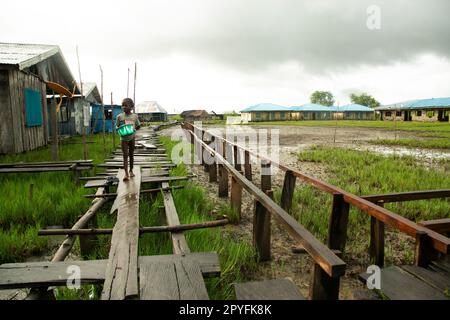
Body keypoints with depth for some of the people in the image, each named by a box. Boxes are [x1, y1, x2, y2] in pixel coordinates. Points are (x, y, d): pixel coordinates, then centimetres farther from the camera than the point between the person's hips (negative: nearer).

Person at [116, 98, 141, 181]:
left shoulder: (135, 116, -1)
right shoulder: (119, 116, -3)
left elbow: (138, 126, 10)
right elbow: (117, 126, 4)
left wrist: (134, 129, -10)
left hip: (132, 137, 2)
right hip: (124, 138, -1)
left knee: (131, 155, 13)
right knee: (125, 155, -6)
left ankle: (131, 170, 29)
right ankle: (126, 174, -11)